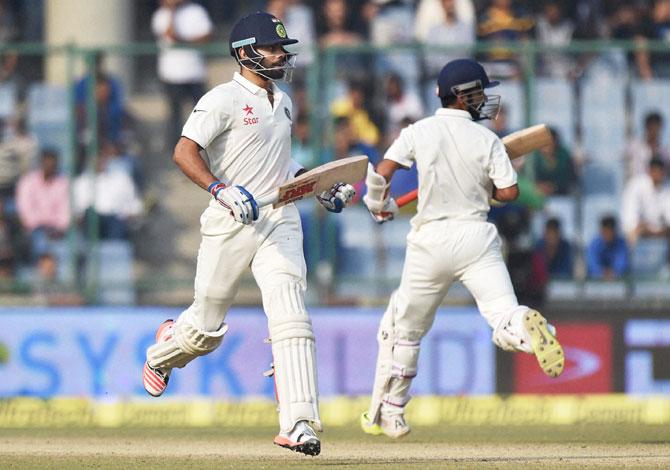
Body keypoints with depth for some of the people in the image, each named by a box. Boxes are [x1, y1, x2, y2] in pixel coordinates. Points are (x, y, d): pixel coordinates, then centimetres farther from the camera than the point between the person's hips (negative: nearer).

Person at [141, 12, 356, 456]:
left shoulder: (283, 102, 16)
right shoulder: (223, 100, -8)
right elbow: (185, 152, -16)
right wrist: (221, 190, -30)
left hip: (280, 221, 5)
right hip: (230, 223, -5)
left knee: (290, 315, -13)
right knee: (207, 325, 8)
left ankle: (298, 423, -19)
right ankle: (165, 349, 45)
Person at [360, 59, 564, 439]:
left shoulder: (419, 132, 1)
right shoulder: (487, 140, 0)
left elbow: (381, 174, -6)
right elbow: (509, 192, -5)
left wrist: (380, 206, 14)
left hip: (431, 239, 1)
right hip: (476, 237, -1)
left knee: (404, 329, 17)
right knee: (503, 316, -11)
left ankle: (386, 413, 25)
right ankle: (526, 326, -48)